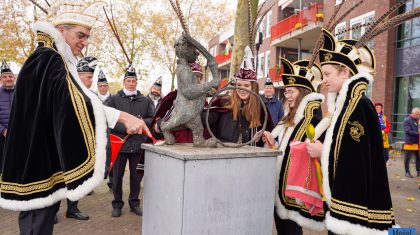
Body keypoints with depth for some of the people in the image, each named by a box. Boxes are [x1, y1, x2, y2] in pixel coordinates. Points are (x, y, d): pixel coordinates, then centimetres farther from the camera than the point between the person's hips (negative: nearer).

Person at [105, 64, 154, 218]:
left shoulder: (145, 101, 9)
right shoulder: (114, 99, 2)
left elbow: (152, 118, 9)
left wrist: (143, 121, -12)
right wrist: (125, 128, -18)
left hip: (138, 144, 2)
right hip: (119, 143, -2)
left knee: (136, 176, 12)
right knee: (117, 176, 8)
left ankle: (134, 202, 28)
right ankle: (117, 204, 25)